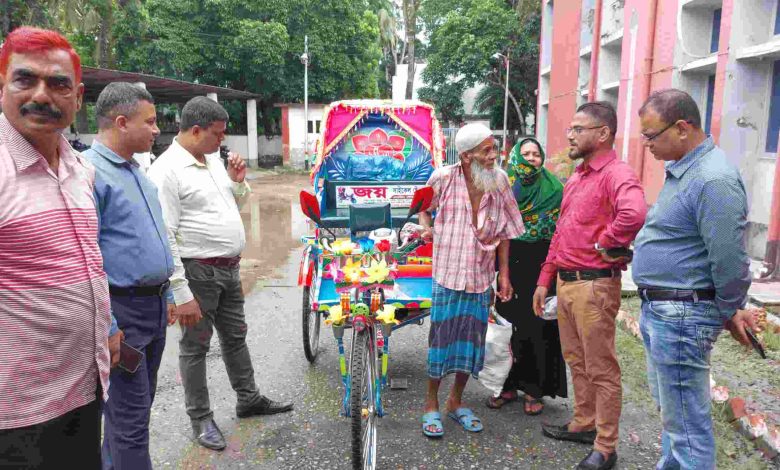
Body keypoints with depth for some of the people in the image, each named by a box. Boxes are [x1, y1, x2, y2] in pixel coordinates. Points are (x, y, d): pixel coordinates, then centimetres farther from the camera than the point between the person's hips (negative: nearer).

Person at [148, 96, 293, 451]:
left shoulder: (214, 159, 8)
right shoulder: (167, 170, -17)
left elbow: (234, 205, 22)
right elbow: (164, 238, -20)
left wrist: (238, 182, 1)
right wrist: (182, 294, -22)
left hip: (229, 268, 8)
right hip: (198, 273, -8)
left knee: (235, 336, 19)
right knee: (195, 347, 8)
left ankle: (248, 399, 36)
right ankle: (201, 419, 23)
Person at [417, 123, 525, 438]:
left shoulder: (499, 181, -3)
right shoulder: (443, 178, -12)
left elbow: (504, 231, 6)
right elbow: (424, 207, 9)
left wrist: (504, 274, 5)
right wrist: (426, 227, -10)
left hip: (481, 276, 3)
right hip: (448, 272, -3)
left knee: (471, 339, 11)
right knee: (440, 338, 3)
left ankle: (456, 401, 32)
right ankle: (431, 404, 23)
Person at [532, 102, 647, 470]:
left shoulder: (616, 174, -16)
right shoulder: (574, 179, 15)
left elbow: (634, 214, -39)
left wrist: (605, 242, -22)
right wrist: (545, 279, 16)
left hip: (594, 285, -9)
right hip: (566, 283, 9)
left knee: (601, 369, 3)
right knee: (576, 360, 20)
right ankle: (584, 424, 37)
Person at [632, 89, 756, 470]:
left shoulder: (713, 180, -22)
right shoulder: (680, 170, 11)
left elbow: (729, 260, -21)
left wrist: (731, 314, -6)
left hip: (681, 317, -10)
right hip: (658, 310, 10)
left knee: (686, 423, 1)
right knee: (669, 408, 23)